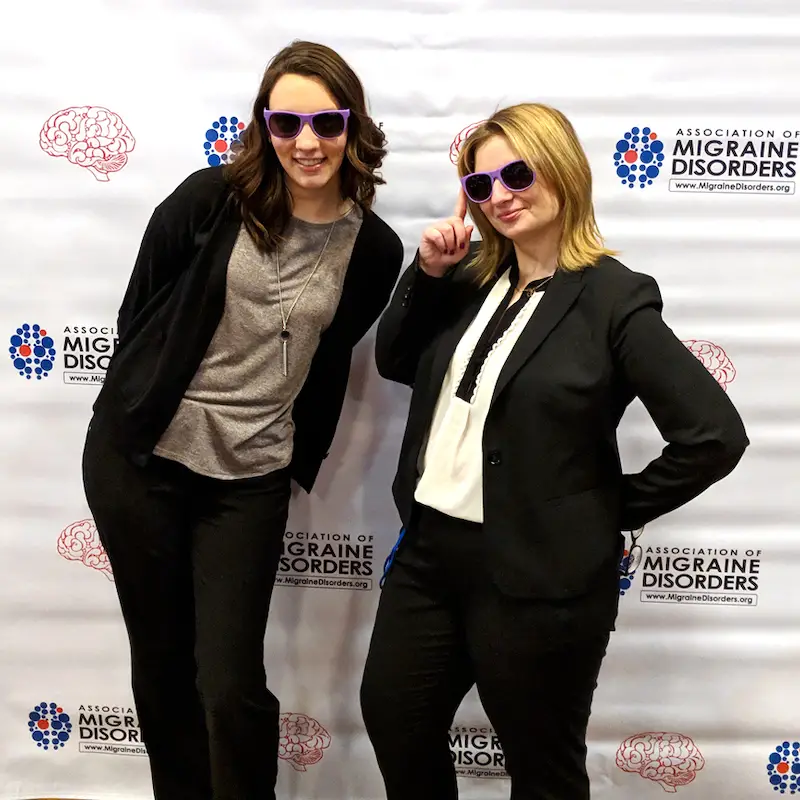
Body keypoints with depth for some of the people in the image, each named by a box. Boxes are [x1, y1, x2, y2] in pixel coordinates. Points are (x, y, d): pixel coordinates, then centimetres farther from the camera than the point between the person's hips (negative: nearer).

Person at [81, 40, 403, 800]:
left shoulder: (373, 249, -3)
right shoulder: (211, 198, -9)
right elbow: (139, 310, 2)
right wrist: (138, 405, 9)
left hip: (251, 479, 0)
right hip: (137, 456, 0)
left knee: (230, 684, -2)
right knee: (160, 664, 14)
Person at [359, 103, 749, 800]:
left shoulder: (614, 298, -15)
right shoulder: (473, 278, 5)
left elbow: (715, 435, -19)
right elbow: (394, 362, 12)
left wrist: (616, 512, -10)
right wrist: (427, 273, -2)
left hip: (536, 577, -6)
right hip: (430, 549, 7)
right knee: (392, 717, 23)